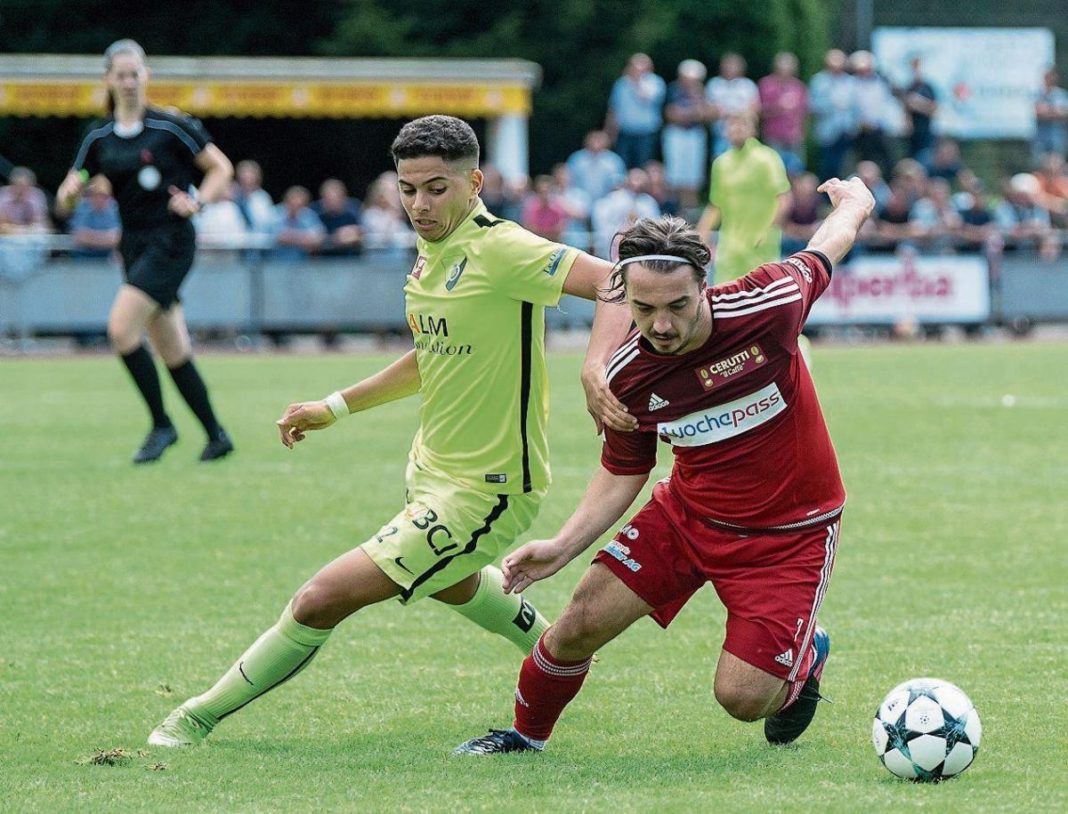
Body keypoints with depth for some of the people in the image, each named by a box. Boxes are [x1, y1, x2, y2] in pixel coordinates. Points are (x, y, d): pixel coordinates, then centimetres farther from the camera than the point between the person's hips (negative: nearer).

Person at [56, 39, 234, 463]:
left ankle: (161, 425, -7)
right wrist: (70, 190, -11)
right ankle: (216, 435, 19)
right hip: (134, 245, 6)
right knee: (173, 351, 8)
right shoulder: (99, 137, 7)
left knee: (121, 328, -19)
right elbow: (68, 196, 12)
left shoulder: (171, 127, -9)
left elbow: (221, 167, -2)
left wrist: (197, 201, -17)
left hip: (171, 241, -6)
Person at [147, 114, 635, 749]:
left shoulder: (499, 250, -23)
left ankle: (204, 715, 3)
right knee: (454, 585, 39)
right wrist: (335, 407, 21)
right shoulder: (432, 254, 5)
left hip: (481, 494, -10)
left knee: (322, 600, -13)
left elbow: (614, 281, -31)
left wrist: (596, 367, -47)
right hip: (433, 469, 10)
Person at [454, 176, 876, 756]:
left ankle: (806, 654, 25)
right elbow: (622, 474, 3)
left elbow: (824, 251, -4)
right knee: (580, 626, -7)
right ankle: (526, 733, 24)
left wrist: (853, 202, 19)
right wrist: (562, 547, -11)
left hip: (789, 529, -3)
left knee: (742, 698, -11)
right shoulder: (627, 377, -16)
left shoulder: (766, 306, -27)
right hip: (689, 511, 3)